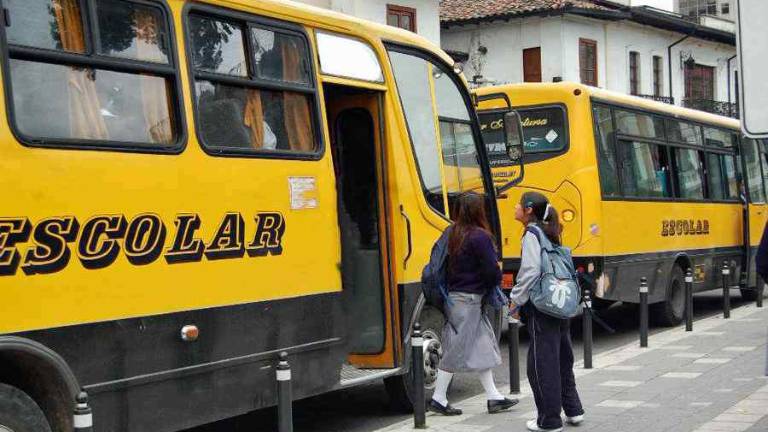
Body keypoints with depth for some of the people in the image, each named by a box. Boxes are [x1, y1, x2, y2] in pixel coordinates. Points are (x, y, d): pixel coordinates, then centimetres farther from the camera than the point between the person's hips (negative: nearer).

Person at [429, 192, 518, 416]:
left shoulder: (453, 234, 6)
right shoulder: (480, 237, -16)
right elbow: (492, 270, -18)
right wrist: (497, 279, 5)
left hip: (454, 294, 8)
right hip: (468, 299, -8)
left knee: (483, 346, 14)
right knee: (457, 348, -1)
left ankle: (494, 397, 19)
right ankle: (439, 399, 6)